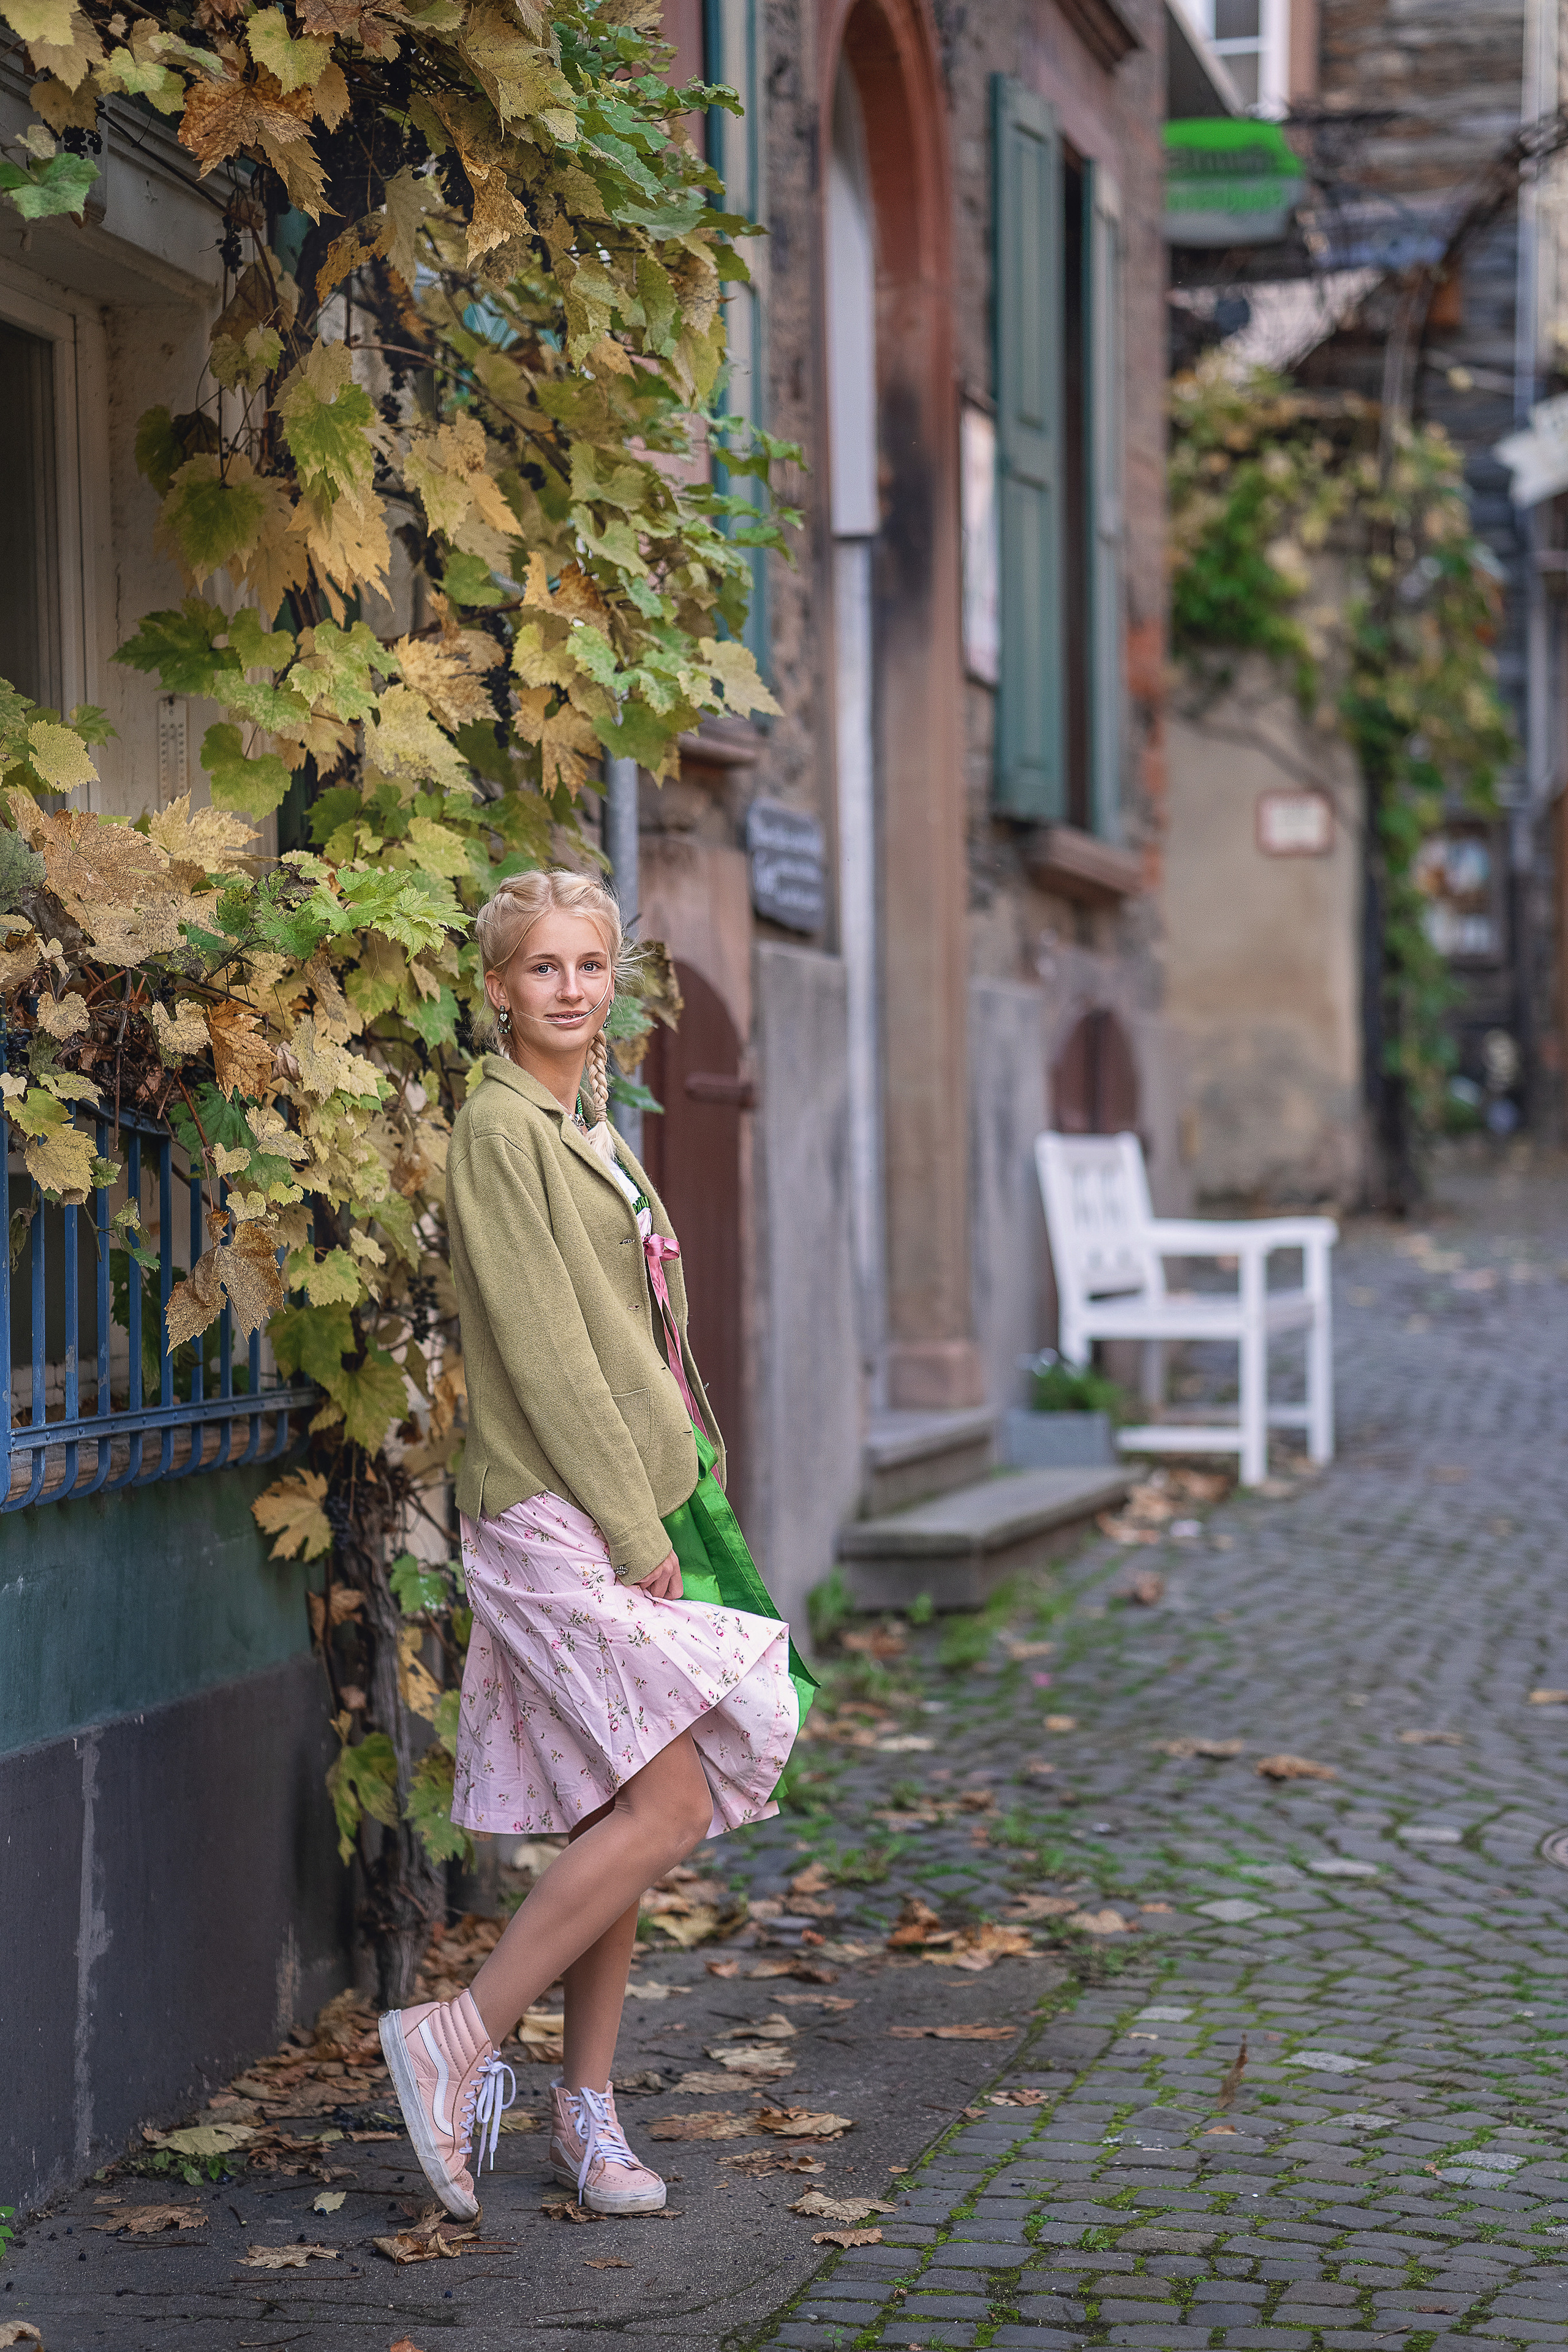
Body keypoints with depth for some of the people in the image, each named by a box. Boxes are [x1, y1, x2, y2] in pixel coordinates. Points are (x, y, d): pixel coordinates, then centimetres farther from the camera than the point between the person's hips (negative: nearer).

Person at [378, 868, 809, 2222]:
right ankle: (463, 2043, -5)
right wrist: (634, 1527, -16)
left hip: (633, 1516, 9)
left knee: (617, 1825, 8)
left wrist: (663, 1510, 14)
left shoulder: (592, 1131, 18)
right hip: (558, 1524, -9)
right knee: (663, 1810, -13)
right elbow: (543, 1350, -15)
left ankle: (588, 2109, 14)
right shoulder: (500, 1128, -10)